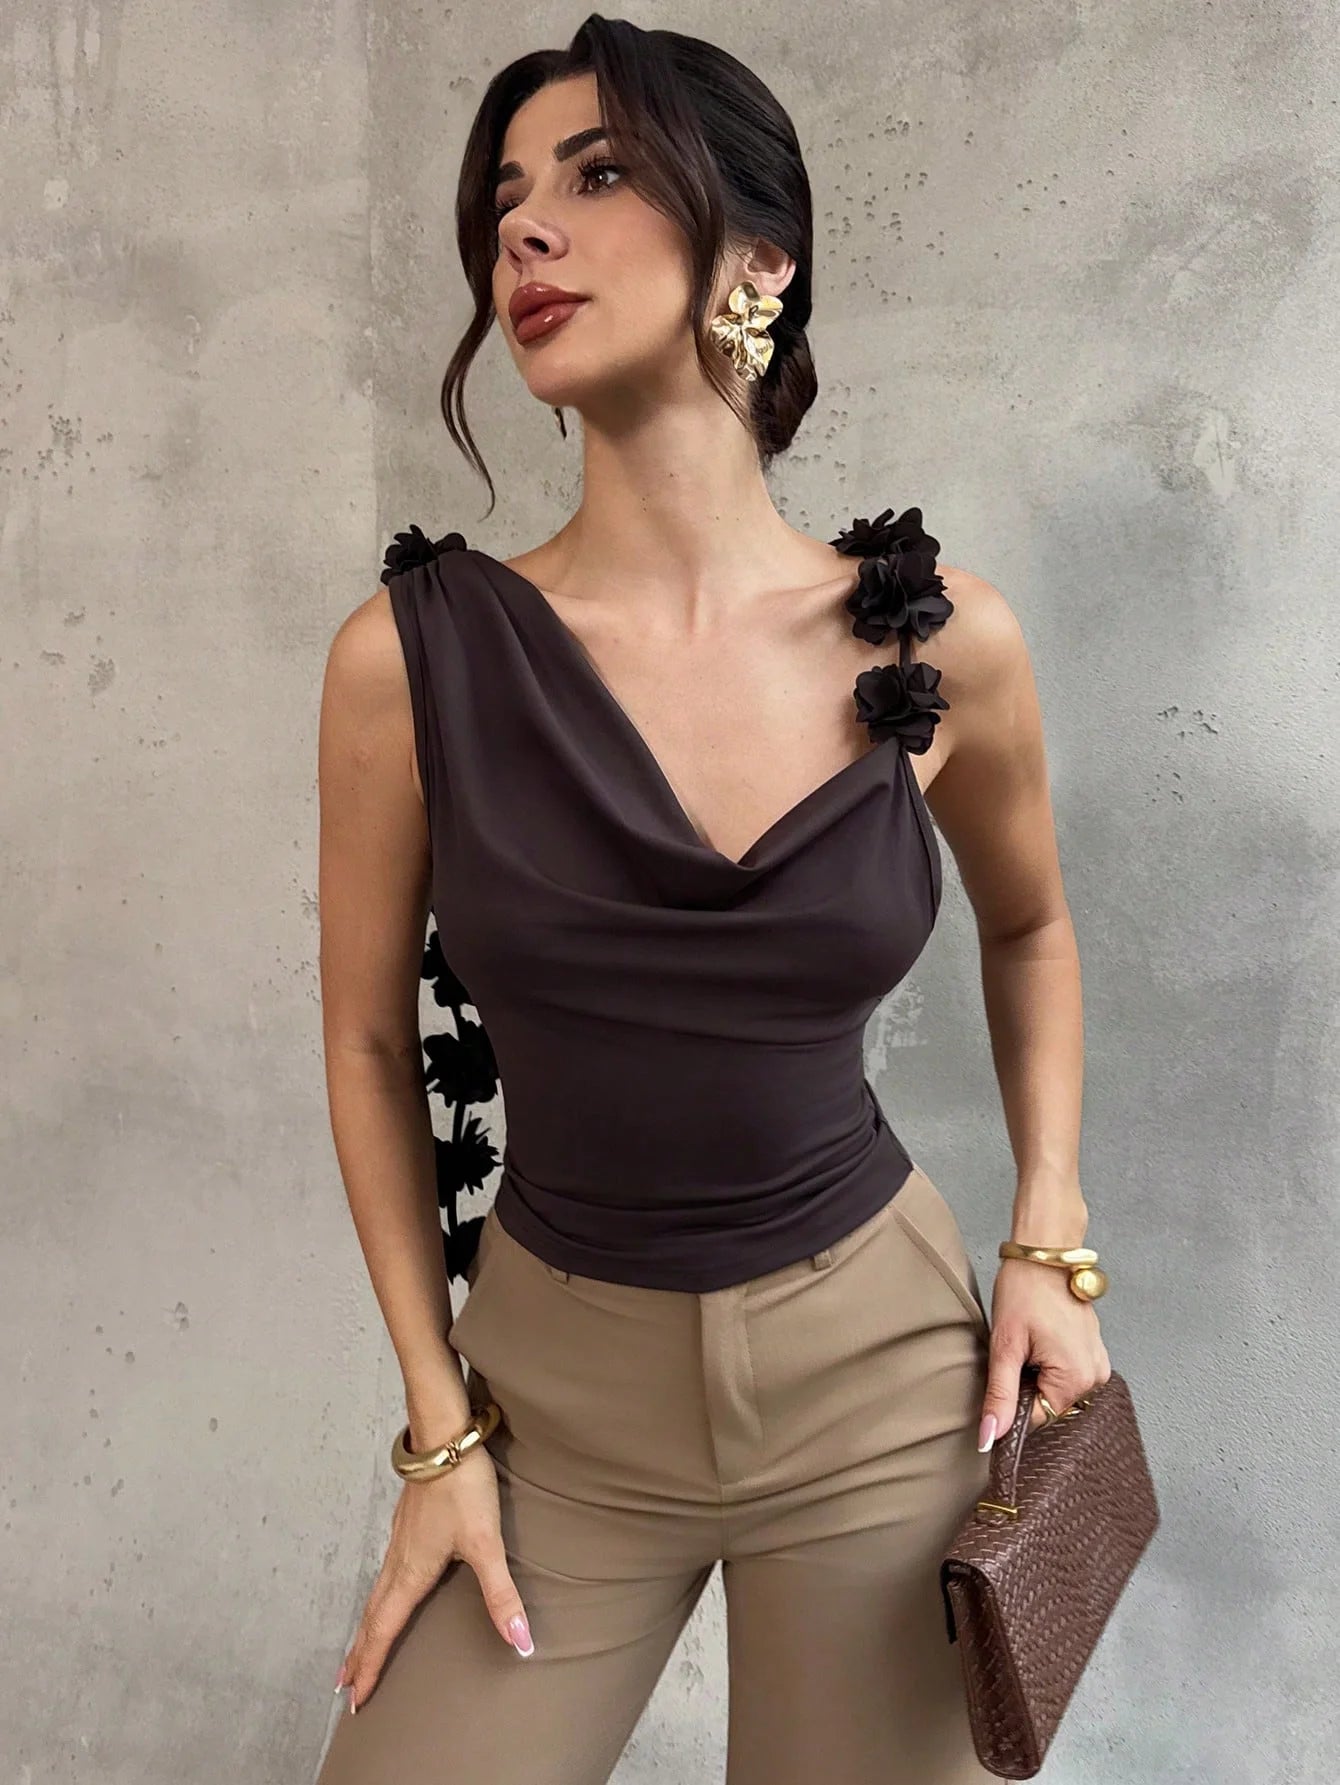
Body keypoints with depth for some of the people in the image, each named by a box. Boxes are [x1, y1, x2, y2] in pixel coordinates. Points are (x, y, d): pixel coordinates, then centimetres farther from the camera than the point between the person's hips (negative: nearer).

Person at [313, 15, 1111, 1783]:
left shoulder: (943, 643, -10)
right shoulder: (411, 657, -12)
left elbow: (1030, 926, 10)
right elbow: (370, 1042, -1)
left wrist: (1052, 1238, 0)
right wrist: (439, 1428, 0)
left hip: (881, 1368, 1)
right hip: (556, 1381, 0)